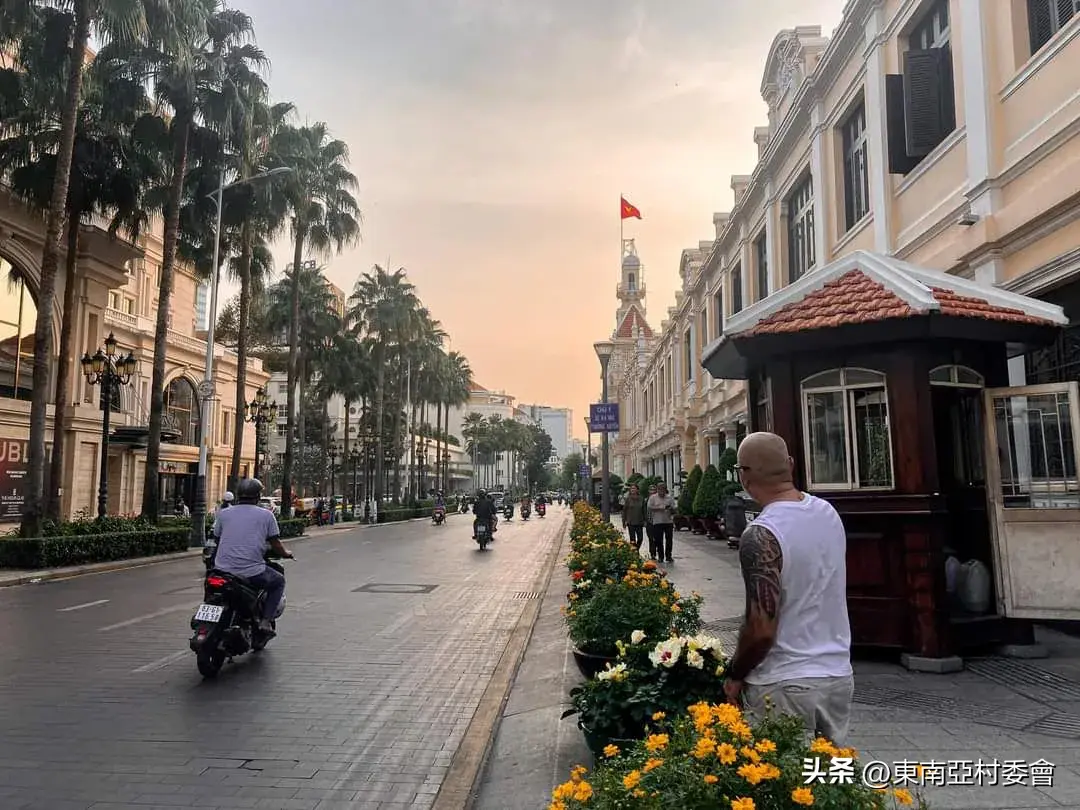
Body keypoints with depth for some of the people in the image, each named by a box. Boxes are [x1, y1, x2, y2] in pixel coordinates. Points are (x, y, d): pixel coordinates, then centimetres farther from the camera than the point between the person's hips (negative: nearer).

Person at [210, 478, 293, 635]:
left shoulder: (224, 514, 8)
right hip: (252, 572, -3)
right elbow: (276, 545, 2)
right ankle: (265, 620, 9)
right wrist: (286, 553, 24)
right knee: (279, 581, 24)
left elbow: (217, 540, 19)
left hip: (223, 570, 4)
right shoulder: (266, 515, 1)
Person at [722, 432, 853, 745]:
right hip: (839, 675, 7)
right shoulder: (828, 512, 1)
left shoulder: (761, 535, -22)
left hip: (784, 685, -7)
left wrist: (735, 676, -6)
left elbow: (761, 629, -22)